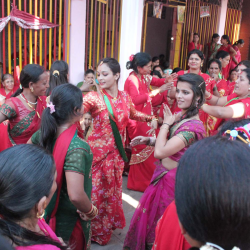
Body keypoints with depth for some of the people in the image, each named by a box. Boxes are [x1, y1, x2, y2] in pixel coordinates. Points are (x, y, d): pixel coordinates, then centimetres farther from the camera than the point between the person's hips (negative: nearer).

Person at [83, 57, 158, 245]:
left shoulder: (124, 97, 2)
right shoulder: (94, 97, -12)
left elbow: (133, 113, 22)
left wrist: (151, 118, 9)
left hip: (117, 152, 4)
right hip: (98, 152, -4)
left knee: (112, 190, 17)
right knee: (97, 191, 5)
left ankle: (107, 226, 38)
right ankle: (96, 230, 27)